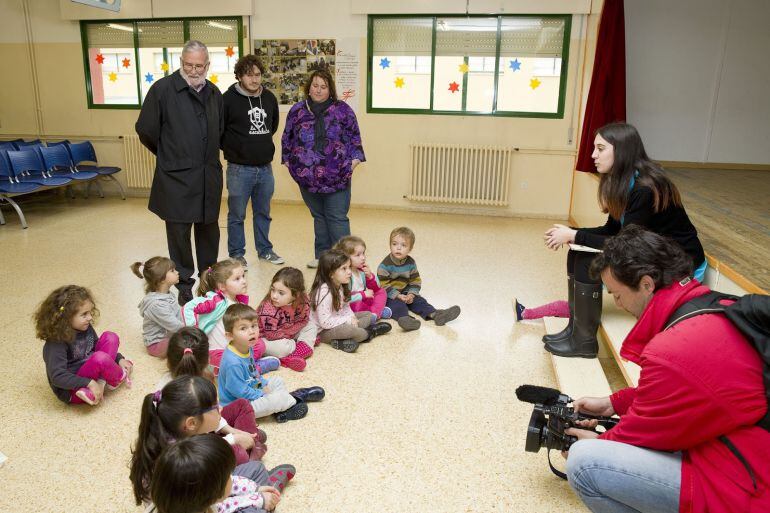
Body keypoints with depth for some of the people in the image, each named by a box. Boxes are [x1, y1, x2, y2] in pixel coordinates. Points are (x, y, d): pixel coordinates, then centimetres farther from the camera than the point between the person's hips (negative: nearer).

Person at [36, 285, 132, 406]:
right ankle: (120, 377, -1)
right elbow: (57, 377, -28)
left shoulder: (85, 328, -1)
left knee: (110, 337, -5)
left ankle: (100, 383, -15)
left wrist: (119, 359, 4)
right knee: (101, 358, -33)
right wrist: (89, 383, -31)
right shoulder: (57, 343, -24)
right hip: (71, 390, -8)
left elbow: (96, 347, 17)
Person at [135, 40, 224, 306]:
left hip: (209, 176, 5)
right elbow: (146, 130, -2)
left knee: (209, 229, 14)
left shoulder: (214, 93, 10)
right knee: (179, 231, 3)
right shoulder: (162, 89, -8)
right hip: (176, 177, -5)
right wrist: (168, 155, 8)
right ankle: (184, 284, 17)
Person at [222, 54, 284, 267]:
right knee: (236, 215, 6)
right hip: (239, 169, -4)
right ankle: (236, 254, 19)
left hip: (265, 167, 5)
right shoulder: (228, 99, -10)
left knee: (263, 213, 16)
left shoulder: (269, 98, 5)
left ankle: (264, 250, 30)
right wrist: (233, 149, -2)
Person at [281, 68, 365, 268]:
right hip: (308, 176, 3)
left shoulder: (343, 109, 4)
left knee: (337, 218, -4)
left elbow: (354, 138, 5)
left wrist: (354, 160, -4)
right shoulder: (297, 111, 9)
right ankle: (322, 256, 20)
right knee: (318, 216, 11)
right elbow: (287, 139, 16)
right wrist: (288, 161, 10)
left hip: (336, 177, -3)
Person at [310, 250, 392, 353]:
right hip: (324, 331, -10)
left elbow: (346, 306, 10)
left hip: (339, 321, 10)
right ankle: (369, 333, -3)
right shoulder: (325, 292, -28)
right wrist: (348, 320, -23)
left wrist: (351, 317, -11)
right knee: (350, 329, -37)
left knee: (368, 315, 8)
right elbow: (325, 322, -29)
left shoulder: (340, 286, 1)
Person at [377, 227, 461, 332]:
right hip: (390, 296, -5)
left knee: (419, 300, -14)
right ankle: (404, 318, -59)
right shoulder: (385, 265, -15)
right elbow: (383, 285, -16)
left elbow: (415, 281, 6)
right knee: (397, 304, -31)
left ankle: (434, 314, -32)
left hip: (405, 293, 6)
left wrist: (411, 294, -11)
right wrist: (398, 296, -22)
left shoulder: (411, 263, 1)